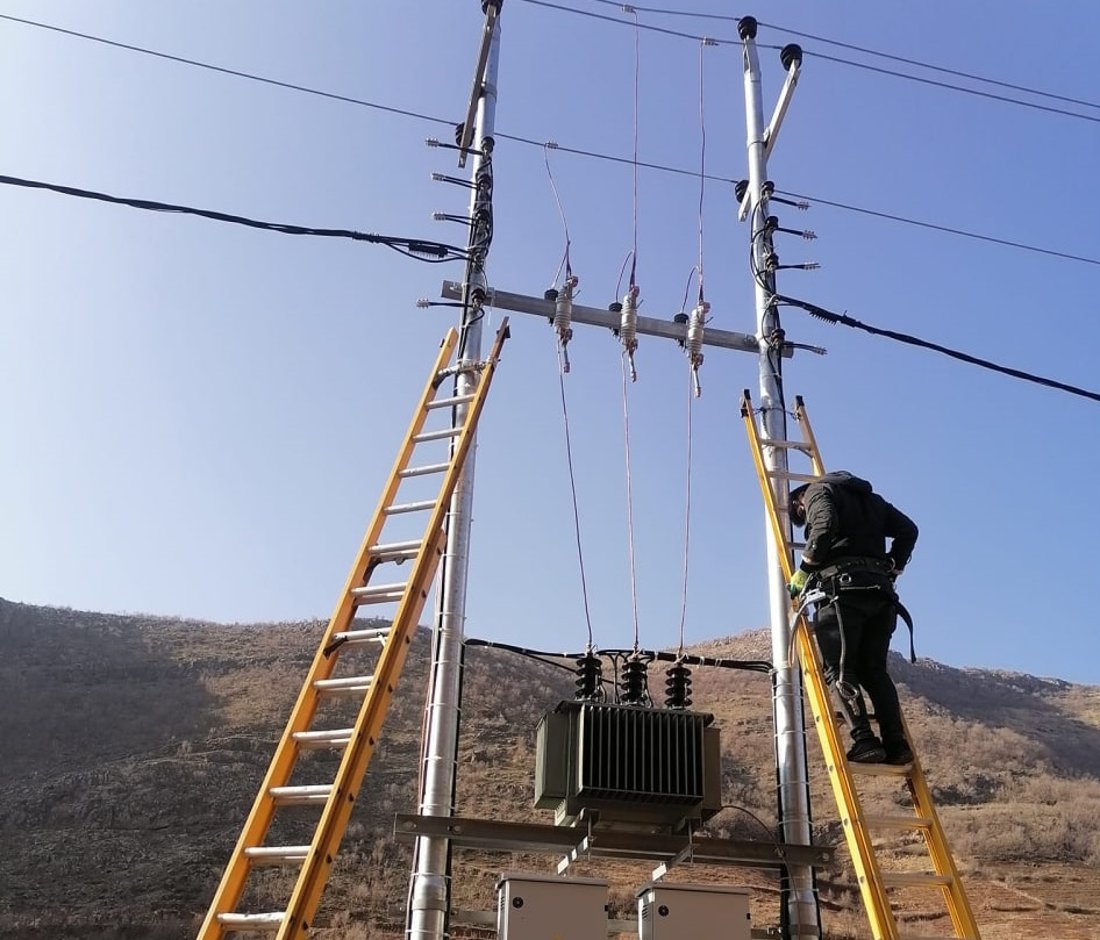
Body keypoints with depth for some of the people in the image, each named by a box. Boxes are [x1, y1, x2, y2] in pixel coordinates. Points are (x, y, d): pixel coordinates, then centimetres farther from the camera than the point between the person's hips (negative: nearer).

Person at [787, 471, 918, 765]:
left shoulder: (818, 490, 9)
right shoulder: (870, 498, 30)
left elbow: (825, 525, -12)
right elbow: (908, 529, 21)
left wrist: (804, 570, -6)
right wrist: (891, 569, 24)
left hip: (843, 586, -6)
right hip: (880, 590, 7)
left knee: (839, 669, -7)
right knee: (874, 669, 9)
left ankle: (864, 740, -20)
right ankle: (896, 743, -3)